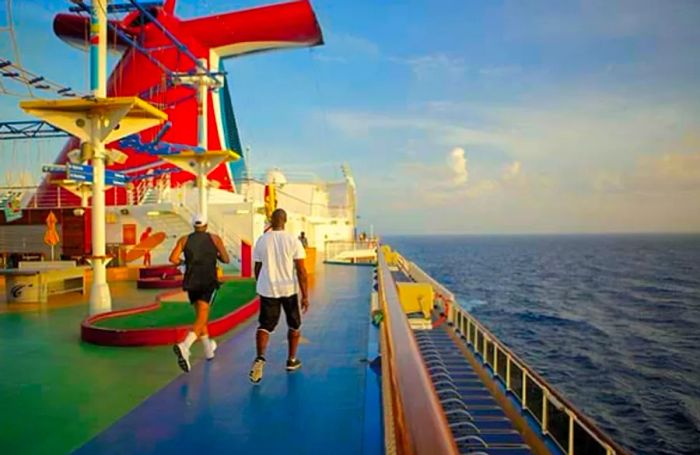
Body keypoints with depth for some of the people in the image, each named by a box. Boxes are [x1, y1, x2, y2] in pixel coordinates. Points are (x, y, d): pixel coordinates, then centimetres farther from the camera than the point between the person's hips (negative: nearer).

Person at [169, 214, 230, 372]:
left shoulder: (184, 239, 7)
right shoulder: (214, 238, 3)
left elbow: (173, 258, -5)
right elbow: (226, 259, 3)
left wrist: (182, 262, 16)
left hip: (191, 283, 4)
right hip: (208, 283, -3)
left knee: (201, 317, 21)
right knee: (201, 320, -9)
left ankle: (208, 349, 34)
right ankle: (184, 346, -34)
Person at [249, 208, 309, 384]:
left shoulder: (261, 240, 0)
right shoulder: (293, 241, -9)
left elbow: (257, 268, 7)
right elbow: (301, 270, -11)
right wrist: (305, 296, -6)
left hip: (267, 289, 1)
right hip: (289, 289, -1)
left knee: (264, 326, 7)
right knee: (294, 325, 19)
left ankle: (260, 358, -16)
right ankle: (291, 360, 27)